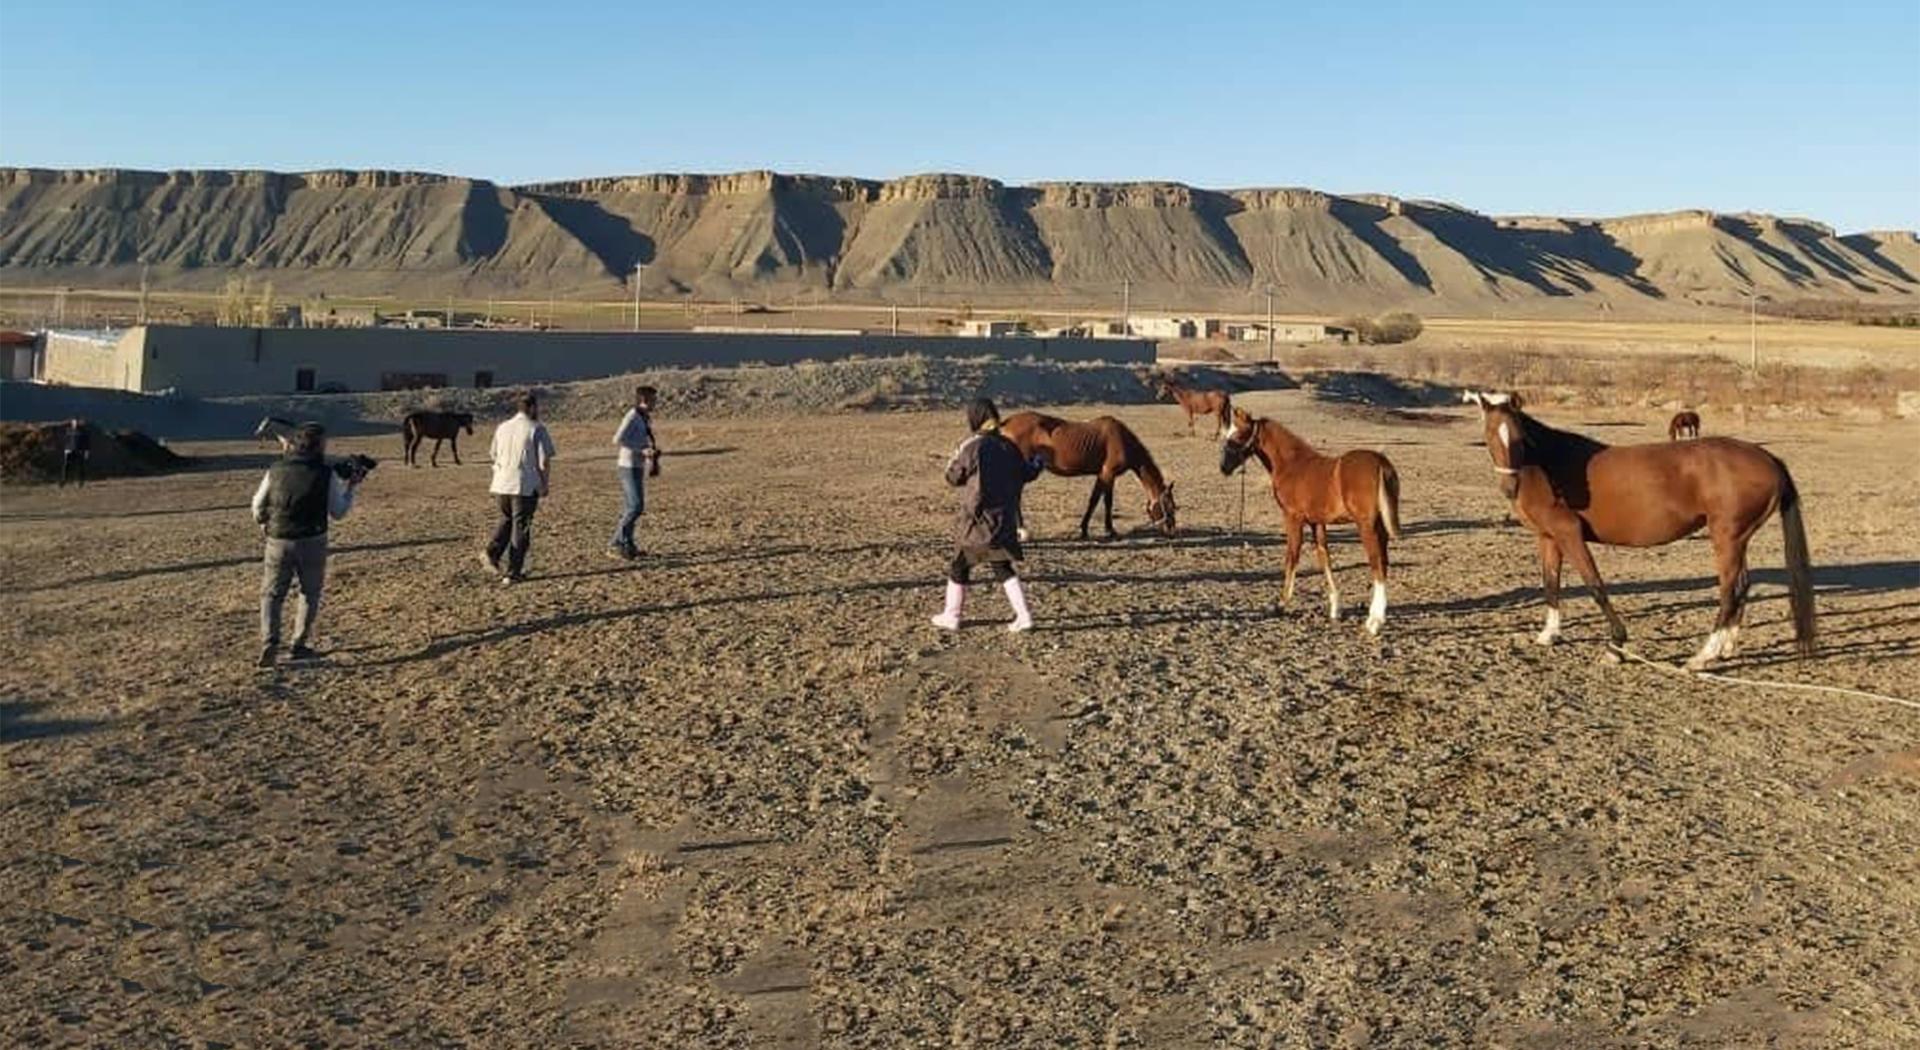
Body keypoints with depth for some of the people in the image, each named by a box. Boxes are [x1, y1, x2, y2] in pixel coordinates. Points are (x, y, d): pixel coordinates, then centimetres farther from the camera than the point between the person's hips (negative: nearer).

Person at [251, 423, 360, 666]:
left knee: (271, 594, 10)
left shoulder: (275, 471, -1)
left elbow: (258, 507, 10)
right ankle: (298, 645, 15)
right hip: (312, 543, -1)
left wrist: (265, 525, 30)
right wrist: (350, 487, 11)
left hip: (278, 542, 1)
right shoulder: (327, 475, -8)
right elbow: (338, 512, -2)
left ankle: (269, 643, -7)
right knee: (310, 594, 16)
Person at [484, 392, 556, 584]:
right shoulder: (537, 429, -7)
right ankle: (512, 573, 5)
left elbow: (495, 457, 17)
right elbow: (545, 461, -10)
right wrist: (544, 484, 2)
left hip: (501, 484, 5)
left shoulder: (502, 428, 10)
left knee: (506, 519, 25)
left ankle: (492, 552, 2)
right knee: (520, 527, 4)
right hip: (525, 486, -5)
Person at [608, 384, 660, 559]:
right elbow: (618, 439, -22)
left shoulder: (644, 418, 13)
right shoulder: (632, 417, -14)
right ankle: (615, 543, -8)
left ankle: (627, 544, 16)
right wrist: (642, 450, -22)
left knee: (634, 507, 11)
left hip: (638, 467, 9)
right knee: (636, 507, -13)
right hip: (629, 467, -9)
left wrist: (653, 448, 9)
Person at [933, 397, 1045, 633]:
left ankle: (951, 616, 19)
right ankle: (1024, 615, 4)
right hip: (1004, 519, 5)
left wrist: (952, 461, 15)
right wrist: (1038, 463, 33)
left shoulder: (972, 447, -15)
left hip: (977, 518, -5)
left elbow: (953, 477, -6)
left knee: (959, 566, 11)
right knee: (1003, 568, 13)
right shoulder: (1009, 447, 1)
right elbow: (1026, 474, 13)